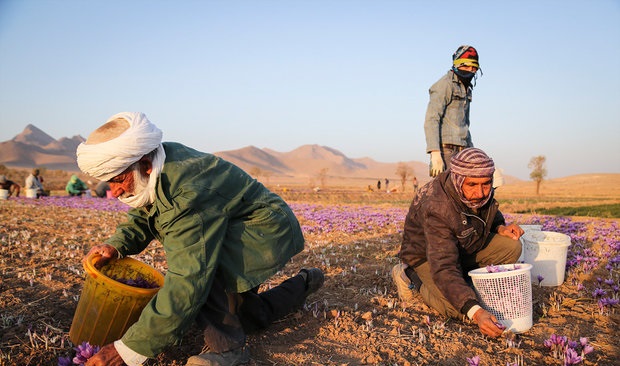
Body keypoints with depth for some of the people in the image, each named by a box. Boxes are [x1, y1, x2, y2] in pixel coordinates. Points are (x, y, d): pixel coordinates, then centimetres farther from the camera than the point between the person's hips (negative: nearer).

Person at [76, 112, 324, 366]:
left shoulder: (186, 193, -37)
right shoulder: (157, 170, -10)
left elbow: (187, 284, -39)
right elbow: (141, 216, 9)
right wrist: (116, 245, -13)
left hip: (268, 231, -10)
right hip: (235, 236, 10)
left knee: (197, 257, -35)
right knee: (246, 318, 20)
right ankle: (304, 284, 40)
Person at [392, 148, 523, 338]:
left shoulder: (482, 193, -15)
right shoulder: (437, 208, -38)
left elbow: (491, 214, 11)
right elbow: (443, 268, -44)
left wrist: (501, 228, -14)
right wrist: (476, 312, -54)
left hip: (466, 247, 7)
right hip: (426, 256, -7)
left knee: (511, 247, -13)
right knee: (457, 308, -28)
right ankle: (412, 277, -3)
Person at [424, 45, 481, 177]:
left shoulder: (466, 88, 22)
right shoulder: (445, 84, -7)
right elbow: (431, 120, -17)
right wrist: (435, 153, -27)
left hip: (461, 151, 9)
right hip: (446, 150, -9)